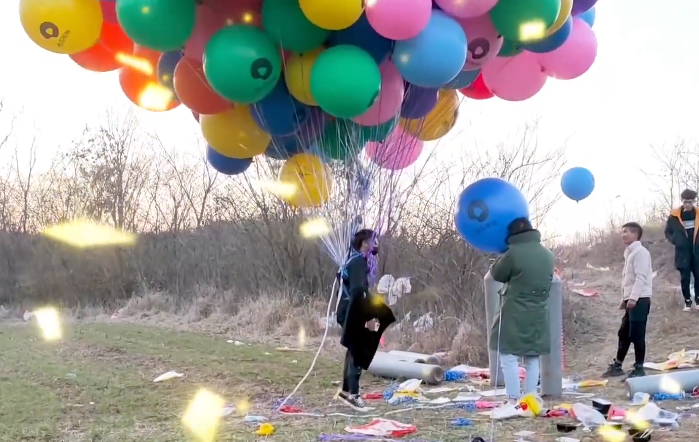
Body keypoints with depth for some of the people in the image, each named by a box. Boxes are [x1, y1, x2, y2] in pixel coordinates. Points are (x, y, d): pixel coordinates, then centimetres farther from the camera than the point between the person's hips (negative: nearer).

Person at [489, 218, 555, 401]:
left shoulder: (514, 253, -14)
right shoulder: (548, 255, 7)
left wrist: (502, 258, 18)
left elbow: (497, 274, 0)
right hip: (537, 317, 6)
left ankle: (513, 400, -6)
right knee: (532, 359, 12)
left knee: (509, 358, -2)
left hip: (514, 316, -6)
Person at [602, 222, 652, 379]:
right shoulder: (629, 253, 19)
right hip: (631, 300, 10)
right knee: (624, 333, 14)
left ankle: (639, 369, -1)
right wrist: (624, 299, 22)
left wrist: (633, 298, -24)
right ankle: (617, 366, 22)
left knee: (636, 335, -7)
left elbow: (641, 277, -19)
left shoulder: (640, 252, -11)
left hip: (639, 299, -10)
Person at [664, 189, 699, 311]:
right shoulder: (674, 216, -5)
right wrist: (675, 241, -7)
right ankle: (687, 301, 11)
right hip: (683, 252, -1)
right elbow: (668, 232, 7)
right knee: (685, 278, 2)